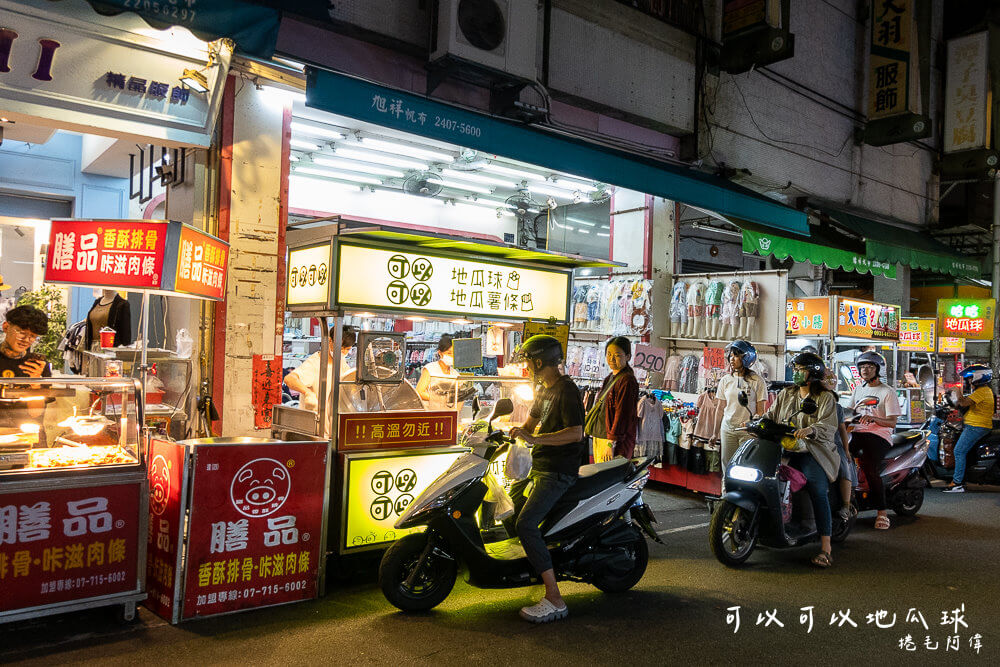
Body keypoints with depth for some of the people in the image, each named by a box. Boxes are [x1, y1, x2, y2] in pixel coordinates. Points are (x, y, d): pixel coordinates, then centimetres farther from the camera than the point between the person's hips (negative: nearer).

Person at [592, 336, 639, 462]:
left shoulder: (627, 380, -13)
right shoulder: (610, 377, 16)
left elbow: (623, 414, -18)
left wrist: (611, 443, -21)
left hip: (617, 441, -9)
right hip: (599, 438, 9)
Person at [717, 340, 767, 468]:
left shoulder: (757, 381, -3)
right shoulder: (725, 380, 7)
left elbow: (760, 411, 0)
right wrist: (715, 432, 10)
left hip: (748, 431, -3)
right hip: (728, 429, 3)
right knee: (727, 465, 5)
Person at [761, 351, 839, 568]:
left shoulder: (825, 398, 3)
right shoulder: (786, 394, 20)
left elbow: (828, 425, -11)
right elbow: (771, 415, 16)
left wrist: (810, 430, -32)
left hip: (812, 452, -5)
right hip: (785, 449, 5)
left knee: (818, 491, -25)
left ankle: (826, 548, -23)